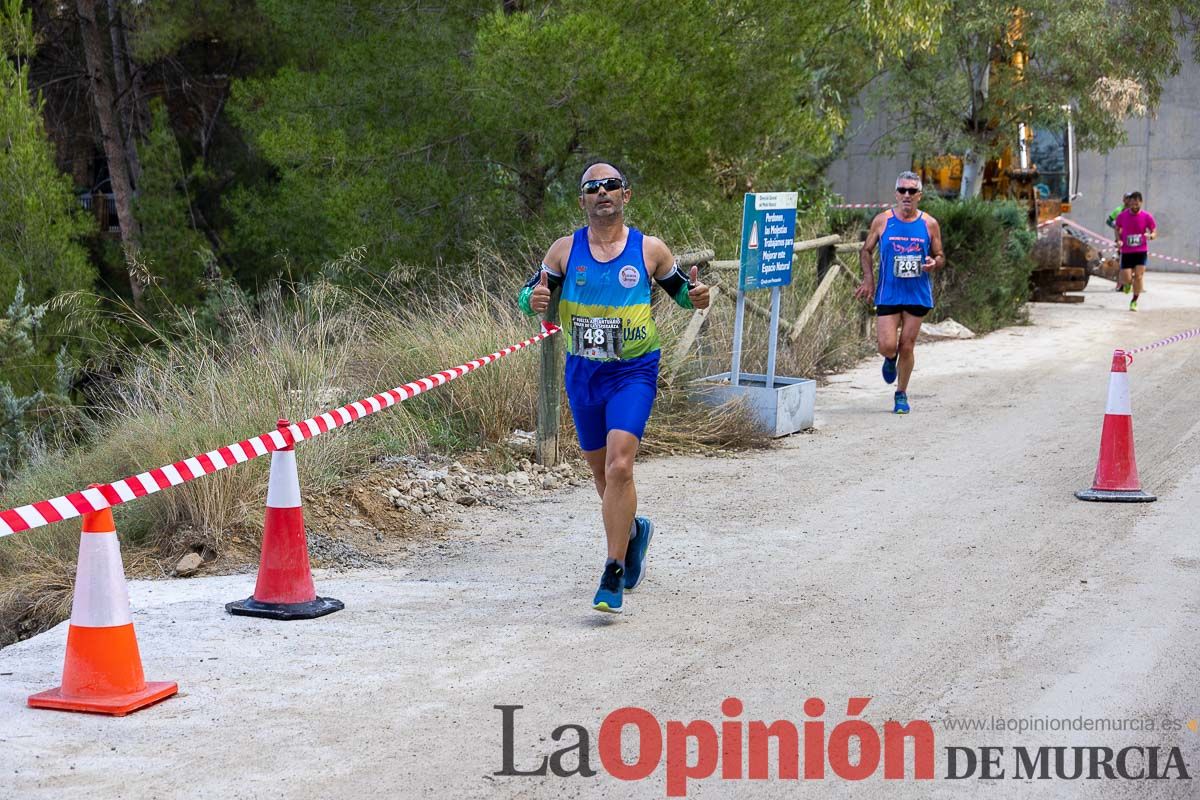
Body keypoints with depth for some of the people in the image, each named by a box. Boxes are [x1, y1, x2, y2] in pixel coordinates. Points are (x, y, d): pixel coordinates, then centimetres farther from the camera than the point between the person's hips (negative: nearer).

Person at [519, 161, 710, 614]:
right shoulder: (565, 250, 1)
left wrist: (696, 297, -11)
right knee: (601, 471, 15)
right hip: (582, 373, 3)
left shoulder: (650, 250, -1)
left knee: (619, 466, -20)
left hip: (634, 373, -3)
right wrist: (534, 301, -19)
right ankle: (634, 529, 47)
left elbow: (680, 289, 12)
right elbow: (529, 296, 6)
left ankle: (613, 577, -13)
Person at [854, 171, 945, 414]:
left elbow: (940, 257, 9)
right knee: (887, 346, -9)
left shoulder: (929, 224, 1)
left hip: (917, 294, 1)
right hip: (888, 293, -1)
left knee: (907, 346, 5)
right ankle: (890, 359, 29)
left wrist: (934, 263, -15)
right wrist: (868, 278, -4)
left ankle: (901, 394, 22)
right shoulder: (882, 220, 0)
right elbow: (866, 250, 9)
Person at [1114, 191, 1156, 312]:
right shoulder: (1122, 216, -2)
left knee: (1138, 276, -10)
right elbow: (1117, 229, 16)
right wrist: (1118, 240, -3)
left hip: (1141, 251, -1)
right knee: (1126, 279, -7)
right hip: (1126, 252, 1)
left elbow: (1155, 232, 1)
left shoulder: (1147, 217, -5)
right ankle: (1128, 283, 33)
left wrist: (1150, 236, -23)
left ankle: (1134, 301, 9)